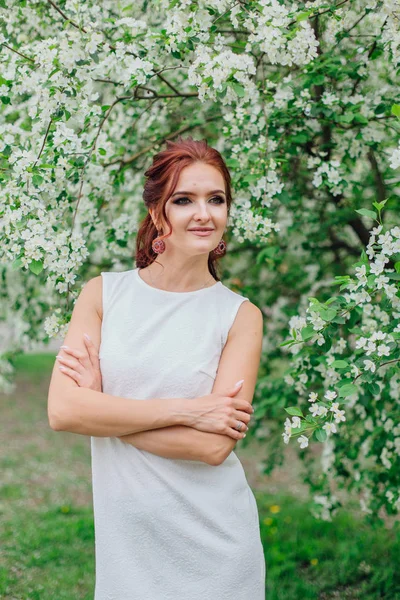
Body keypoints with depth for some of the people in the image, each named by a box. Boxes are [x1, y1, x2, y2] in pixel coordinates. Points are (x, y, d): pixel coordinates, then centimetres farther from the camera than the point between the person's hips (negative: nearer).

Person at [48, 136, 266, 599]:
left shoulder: (241, 316, -4)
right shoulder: (103, 293, 0)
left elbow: (214, 445, -14)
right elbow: (61, 410, -11)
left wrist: (102, 406, -11)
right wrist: (181, 409, -16)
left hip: (212, 542, -1)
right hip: (124, 539, 1)